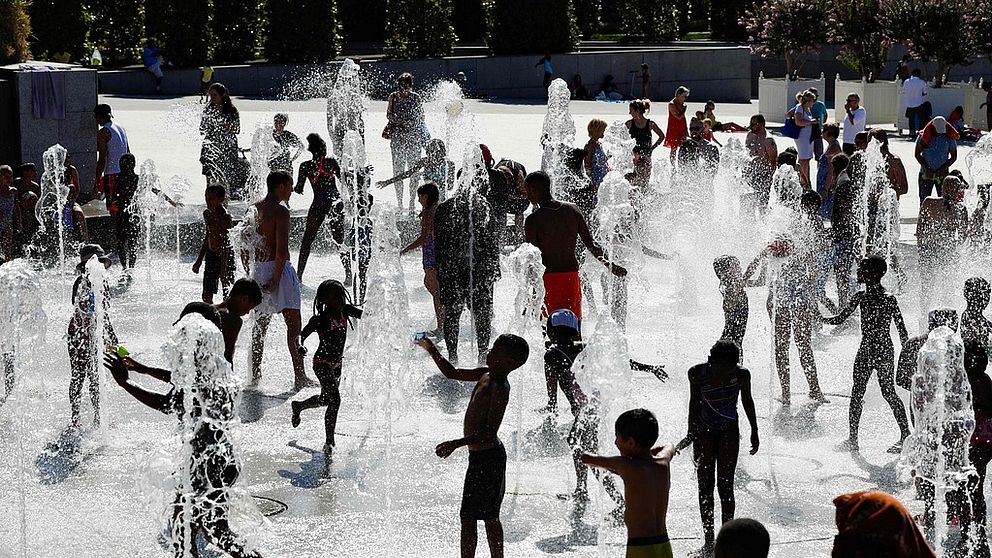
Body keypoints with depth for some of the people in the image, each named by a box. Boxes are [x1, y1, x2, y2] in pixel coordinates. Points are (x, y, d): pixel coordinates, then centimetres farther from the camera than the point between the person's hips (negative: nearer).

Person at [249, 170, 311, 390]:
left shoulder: (254, 209, 10)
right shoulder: (280, 211, -14)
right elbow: (282, 250, -22)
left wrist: (251, 274, 19)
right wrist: (276, 279, -17)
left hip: (258, 270, 8)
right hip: (278, 268, -8)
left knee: (260, 323, 15)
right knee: (294, 323, -4)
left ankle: (255, 376, 18)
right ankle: (299, 376, -7)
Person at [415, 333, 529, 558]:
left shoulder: (499, 389, -21)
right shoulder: (486, 374, 6)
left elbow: (489, 431, -27)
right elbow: (452, 373, 18)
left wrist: (457, 443, -33)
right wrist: (431, 350, 7)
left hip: (485, 458, -10)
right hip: (489, 455, 10)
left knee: (468, 517, -6)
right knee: (490, 517, 17)